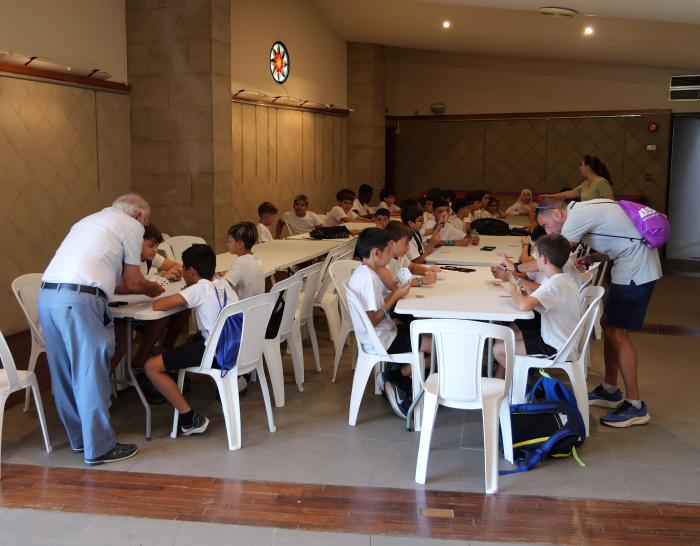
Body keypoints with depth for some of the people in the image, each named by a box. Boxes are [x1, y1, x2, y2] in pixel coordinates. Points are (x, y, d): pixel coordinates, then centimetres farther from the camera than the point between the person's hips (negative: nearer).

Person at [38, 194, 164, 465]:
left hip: (47, 294, 8)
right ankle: (99, 447, 5)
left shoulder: (90, 220, 31)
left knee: (64, 372, 14)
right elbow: (133, 283, 10)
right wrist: (153, 289, 29)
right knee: (91, 372, -2)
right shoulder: (131, 225, 8)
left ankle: (79, 438, 27)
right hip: (79, 300, -8)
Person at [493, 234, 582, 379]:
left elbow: (523, 305, -40)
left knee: (499, 349, -8)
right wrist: (525, 295, -6)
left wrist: (513, 291, -20)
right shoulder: (564, 279, 6)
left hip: (555, 349, -10)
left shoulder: (554, 284, -27)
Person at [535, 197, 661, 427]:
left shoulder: (578, 215, -17)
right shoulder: (583, 211, 12)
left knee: (617, 333, -9)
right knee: (609, 325, 14)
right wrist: (591, 259, 4)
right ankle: (610, 391, 24)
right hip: (631, 267, 10)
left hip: (637, 270, -10)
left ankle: (635, 407, -2)